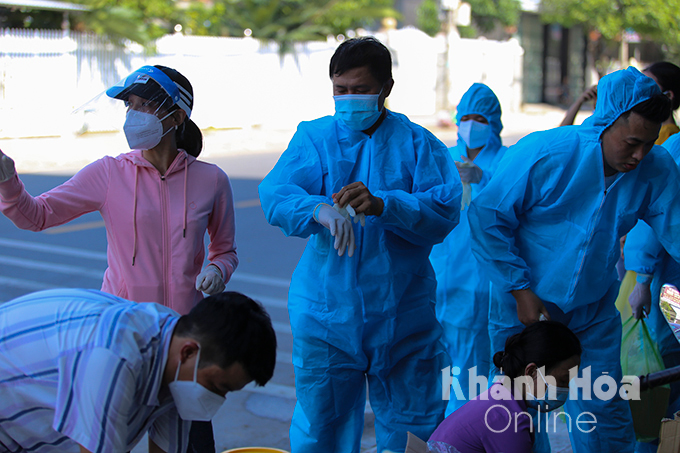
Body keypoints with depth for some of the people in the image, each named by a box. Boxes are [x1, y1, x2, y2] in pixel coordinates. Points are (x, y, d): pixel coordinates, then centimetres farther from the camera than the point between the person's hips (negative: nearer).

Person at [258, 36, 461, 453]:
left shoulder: (417, 144, 3)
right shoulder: (313, 138, 4)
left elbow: (443, 211, -11)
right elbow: (275, 196, -12)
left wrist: (382, 205, -29)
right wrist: (319, 210, -34)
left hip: (403, 315, 0)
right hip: (325, 313, 0)